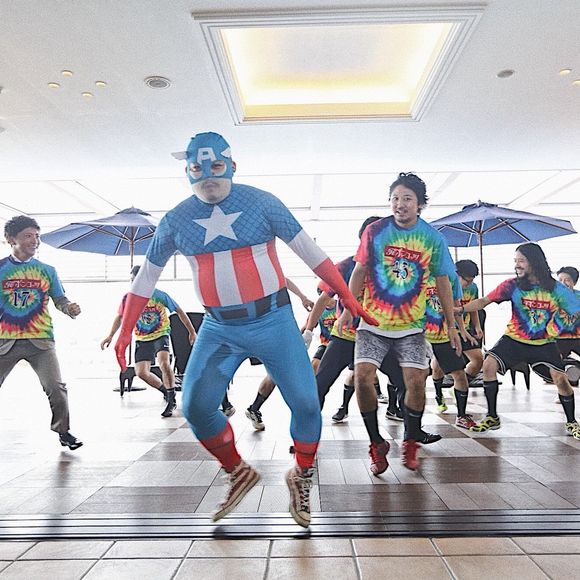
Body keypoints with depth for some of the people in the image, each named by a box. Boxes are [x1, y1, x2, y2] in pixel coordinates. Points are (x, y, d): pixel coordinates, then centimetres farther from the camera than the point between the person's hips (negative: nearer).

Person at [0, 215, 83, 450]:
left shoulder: (47, 270, 7)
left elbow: (60, 300, 5)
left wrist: (70, 308, -15)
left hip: (40, 341, 0)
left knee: (56, 387, -6)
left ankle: (63, 431, 11)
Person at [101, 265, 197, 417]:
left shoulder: (160, 295, -15)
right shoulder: (128, 298, -8)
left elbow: (179, 311, -3)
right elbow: (120, 317, 11)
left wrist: (192, 332, -1)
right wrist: (110, 336, 3)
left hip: (161, 335, -4)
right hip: (142, 339, 4)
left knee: (164, 363, -28)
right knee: (141, 372, -5)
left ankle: (171, 400, -14)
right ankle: (166, 391, 19)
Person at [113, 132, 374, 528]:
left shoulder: (261, 202, -5)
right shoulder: (176, 220, 4)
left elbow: (310, 251, -3)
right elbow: (147, 277, 12)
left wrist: (348, 299, -3)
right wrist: (126, 331, 10)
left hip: (272, 320, -2)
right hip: (219, 328, 3)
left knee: (305, 404, -4)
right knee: (196, 408, -5)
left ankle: (302, 478, 26)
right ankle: (239, 474, 21)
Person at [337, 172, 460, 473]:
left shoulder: (433, 238, -1)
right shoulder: (375, 231, -2)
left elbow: (443, 283, 7)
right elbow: (360, 271, 3)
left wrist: (452, 326, 7)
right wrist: (348, 308, -8)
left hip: (411, 326, 0)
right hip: (373, 323, 0)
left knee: (416, 382, -7)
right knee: (362, 378, -12)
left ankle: (410, 445, 20)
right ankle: (377, 445, 9)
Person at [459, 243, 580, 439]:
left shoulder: (556, 289, -11)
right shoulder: (512, 285, -11)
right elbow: (484, 301, -16)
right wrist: (460, 309, -30)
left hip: (544, 344, 0)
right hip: (514, 339, 1)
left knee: (560, 379, -12)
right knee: (488, 365, -17)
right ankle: (492, 417, -1)